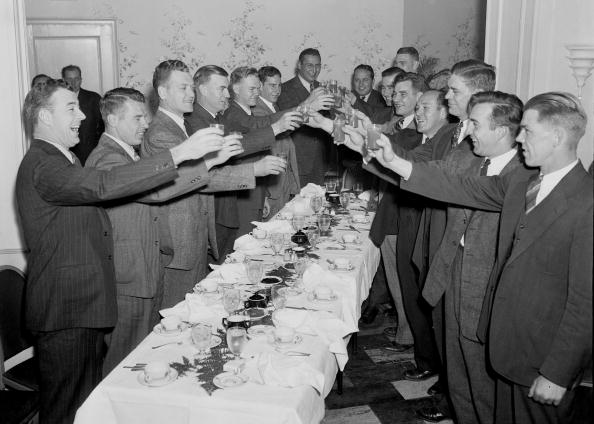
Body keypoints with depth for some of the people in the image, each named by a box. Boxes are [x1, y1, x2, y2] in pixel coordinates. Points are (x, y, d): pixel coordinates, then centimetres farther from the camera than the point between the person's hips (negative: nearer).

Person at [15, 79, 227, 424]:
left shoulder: (63, 160, 17)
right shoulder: (41, 165, -20)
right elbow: (104, 186, -34)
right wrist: (178, 154, -35)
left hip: (85, 304, 10)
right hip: (65, 309, -10)